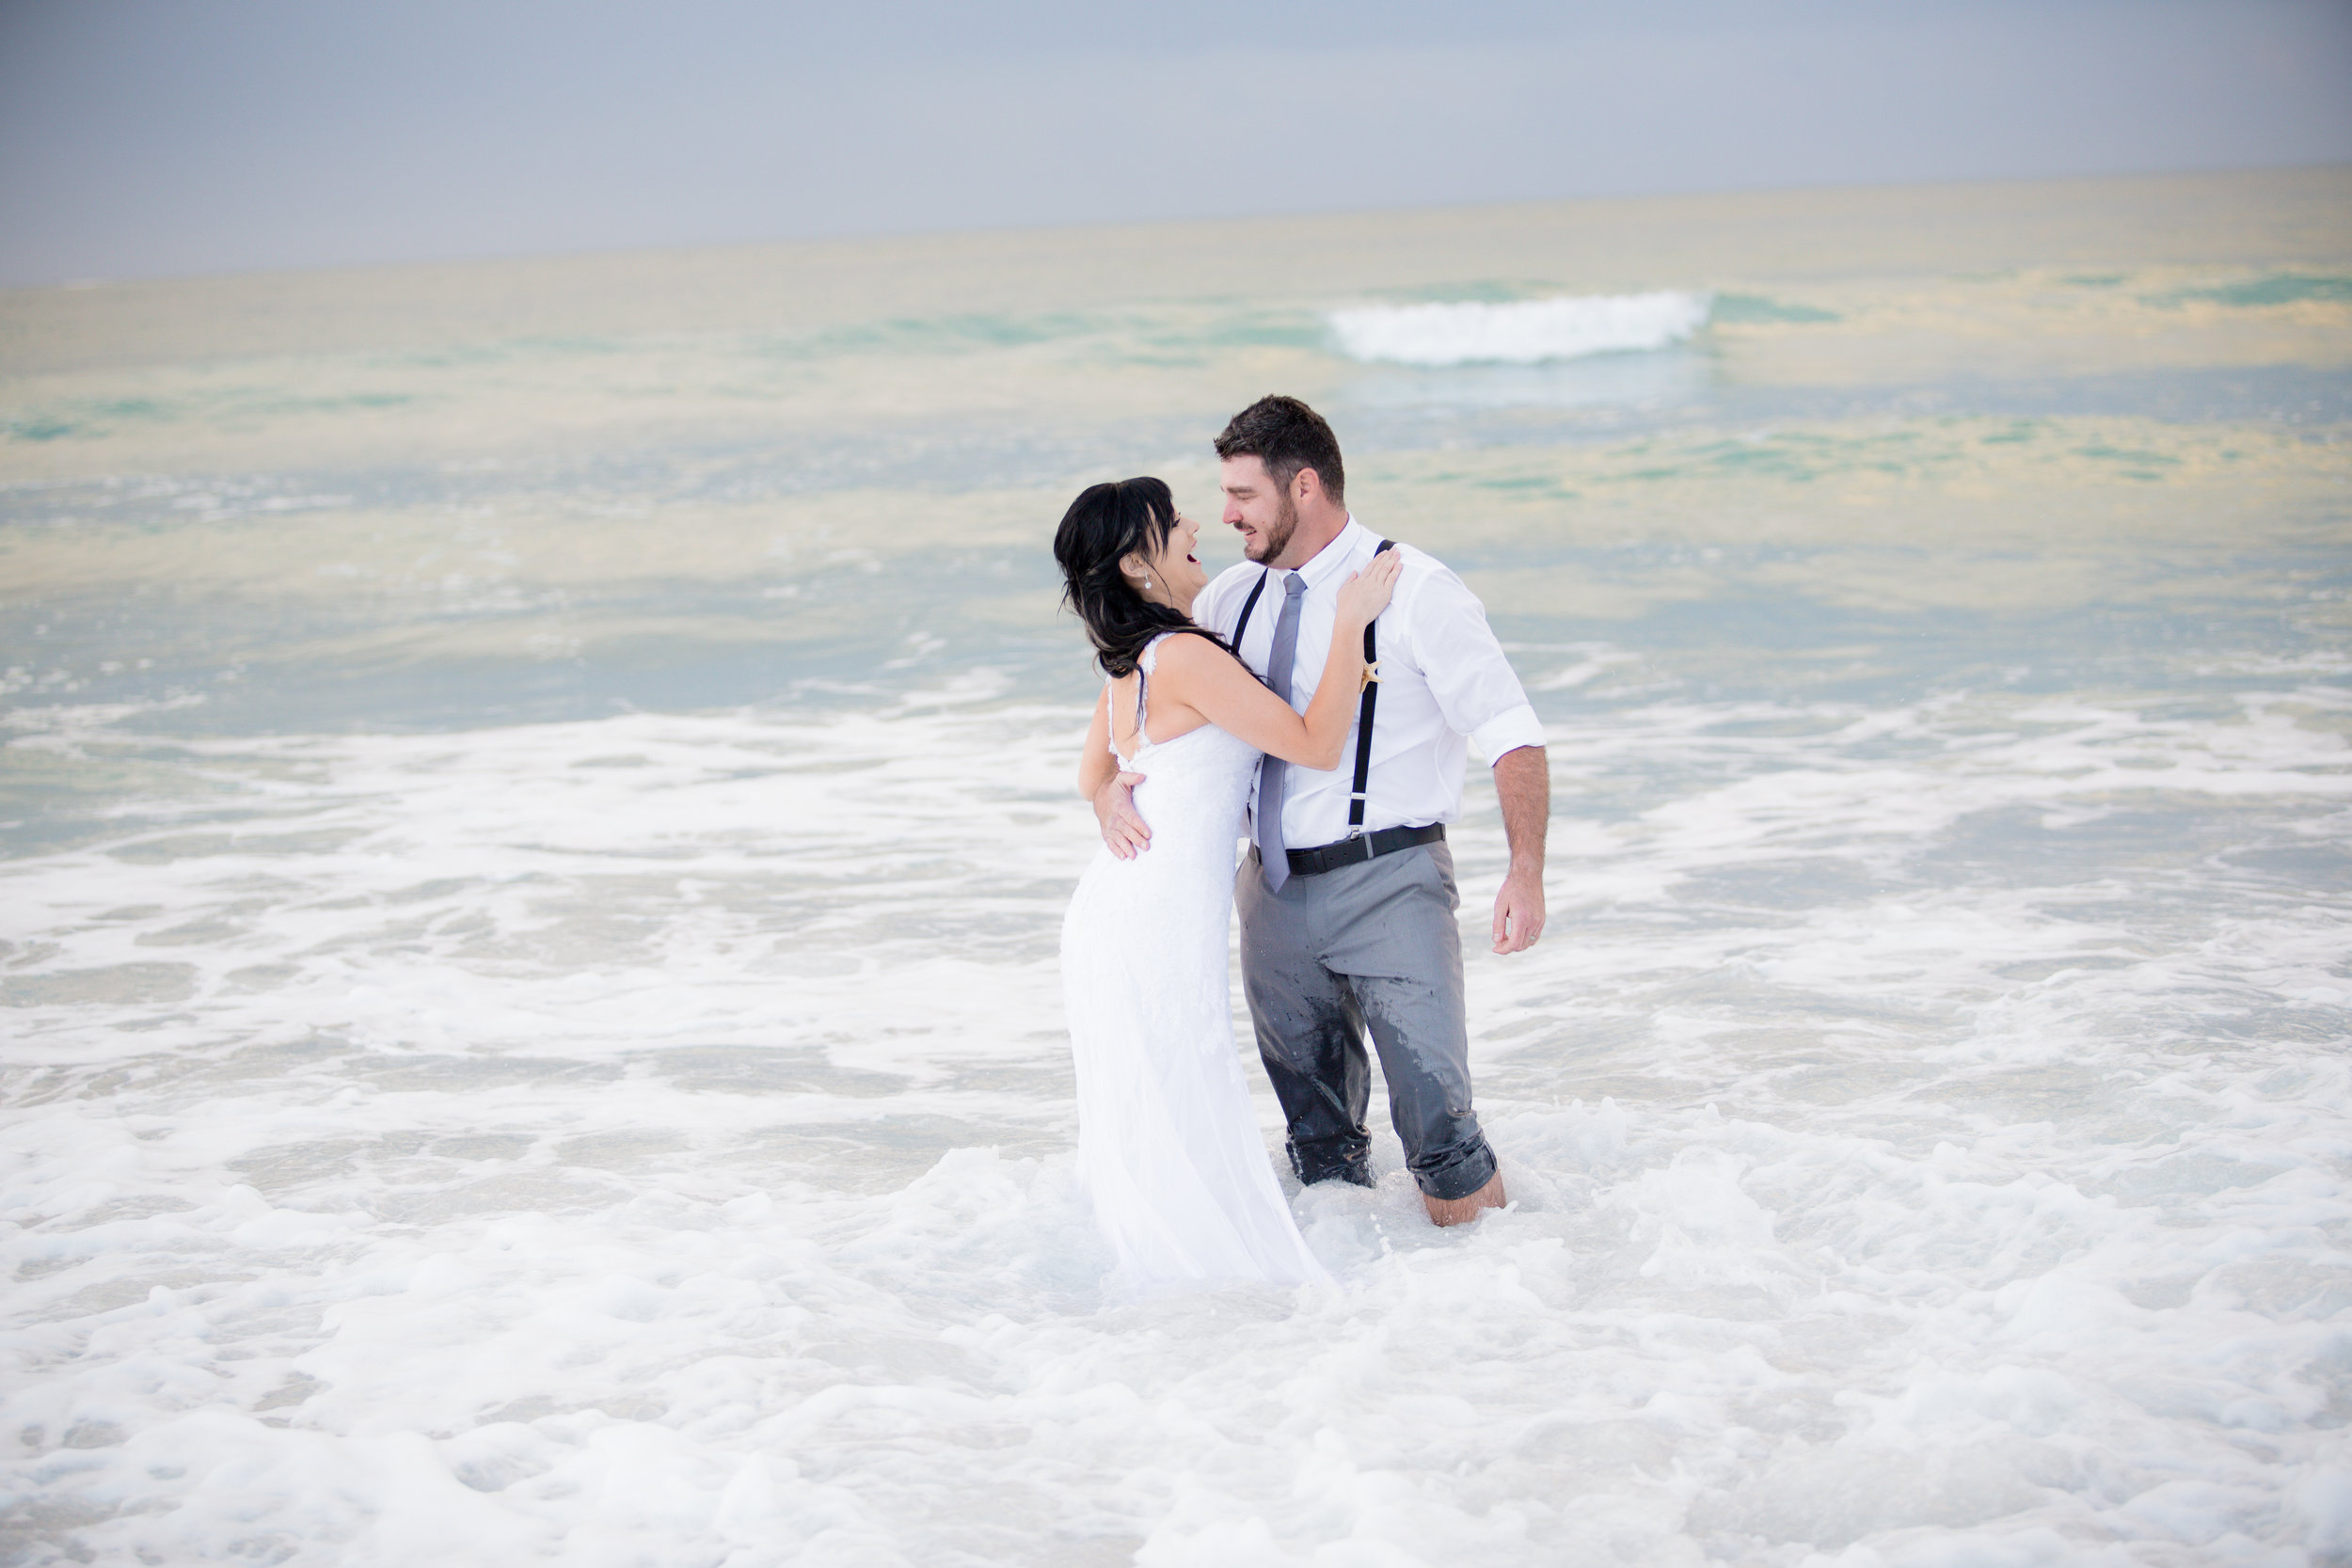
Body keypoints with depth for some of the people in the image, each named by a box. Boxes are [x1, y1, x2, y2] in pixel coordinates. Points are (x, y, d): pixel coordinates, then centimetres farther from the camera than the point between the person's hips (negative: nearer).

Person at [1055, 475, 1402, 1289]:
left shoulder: (1128, 667, 10)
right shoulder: (1186, 659, -18)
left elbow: (1093, 780, 27)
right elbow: (1316, 745, -15)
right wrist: (1351, 623, -10)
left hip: (1107, 916, 9)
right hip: (1159, 934, -9)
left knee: (1138, 1128, 16)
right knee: (1188, 1134, -2)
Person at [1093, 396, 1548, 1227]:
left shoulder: (1415, 591, -10)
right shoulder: (1238, 596, 7)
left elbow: (1512, 736, -13)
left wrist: (1526, 872, -24)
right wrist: (1106, 783, -8)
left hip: (1388, 881, -5)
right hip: (1275, 885, 6)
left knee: (1434, 1109, -6)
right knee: (1314, 1118, 17)